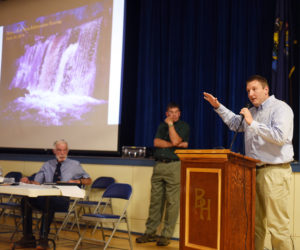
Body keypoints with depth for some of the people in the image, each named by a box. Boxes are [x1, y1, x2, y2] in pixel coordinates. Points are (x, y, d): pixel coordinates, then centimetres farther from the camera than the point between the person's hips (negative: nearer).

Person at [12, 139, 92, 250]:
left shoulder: (75, 165, 13)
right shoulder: (47, 165, 21)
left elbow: (89, 180, 14)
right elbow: (37, 182, 15)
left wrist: (77, 181, -5)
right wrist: (28, 181, -7)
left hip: (63, 200, -3)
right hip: (45, 197, 4)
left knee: (48, 201, -37)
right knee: (25, 200, -24)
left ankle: (43, 239, -30)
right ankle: (28, 238, -17)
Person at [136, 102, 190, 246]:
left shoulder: (184, 126, 6)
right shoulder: (162, 126, 20)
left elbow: (175, 140, -11)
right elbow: (156, 142, 4)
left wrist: (170, 124, -3)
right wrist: (173, 145, -6)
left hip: (174, 166, -4)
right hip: (159, 165, 4)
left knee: (172, 202, -5)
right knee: (155, 201, 4)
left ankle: (166, 235, 0)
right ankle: (150, 233, 11)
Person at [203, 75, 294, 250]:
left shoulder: (280, 108, -8)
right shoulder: (253, 111, 19)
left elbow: (280, 136, -23)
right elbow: (235, 123, 39)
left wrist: (253, 123, -19)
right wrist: (218, 107, 30)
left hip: (275, 171, -9)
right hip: (255, 171, 9)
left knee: (277, 225, -10)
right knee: (255, 222, 13)